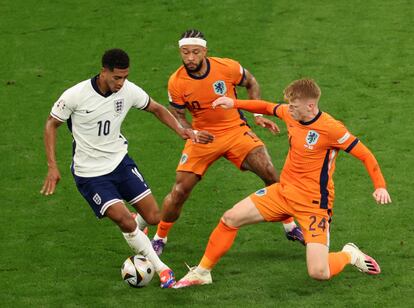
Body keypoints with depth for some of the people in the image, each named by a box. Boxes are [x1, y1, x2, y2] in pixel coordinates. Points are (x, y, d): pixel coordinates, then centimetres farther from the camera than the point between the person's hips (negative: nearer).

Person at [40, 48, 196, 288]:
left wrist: (180, 129, -7)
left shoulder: (129, 91, -10)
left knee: (153, 217, -2)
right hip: (89, 172, -4)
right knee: (124, 219, -17)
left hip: (120, 160, 4)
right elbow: (52, 124, -5)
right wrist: (52, 167, -10)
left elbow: (157, 108, 9)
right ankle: (161, 269, 0)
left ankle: (134, 231, 35)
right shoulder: (76, 95, -20)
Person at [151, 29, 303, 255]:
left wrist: (258, 114, -3)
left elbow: (251, 83, 5)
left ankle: (291, 227, 8)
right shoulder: (176, 83, -14)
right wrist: (193, 133, -18)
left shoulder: (227, 68, -16)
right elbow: (177, 116, 1)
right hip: (203, 136, 0)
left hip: (235, 130, 0)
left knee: (271, 175, -12)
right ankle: (159, 238, 15)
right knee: (179, 191, -8)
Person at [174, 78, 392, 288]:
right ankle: (202, 272, 16)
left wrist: (380, 186, -25)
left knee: (319, 273, -18)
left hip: (313, 203, -7)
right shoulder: (291, 114, -3)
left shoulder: (330, 129, -22)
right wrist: (235, 103, 12)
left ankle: (349, 255, 15)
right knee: (230, 219, -1)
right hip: (283, 191, 7)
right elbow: (268, 108, 19)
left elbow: (365, 155, -16)